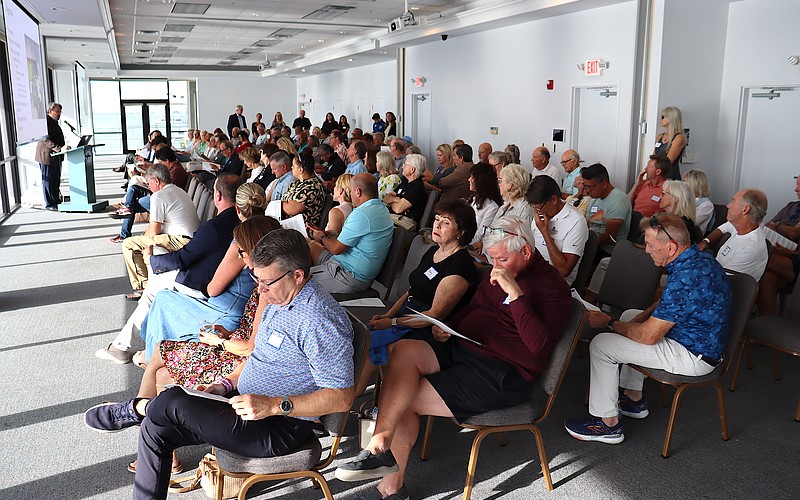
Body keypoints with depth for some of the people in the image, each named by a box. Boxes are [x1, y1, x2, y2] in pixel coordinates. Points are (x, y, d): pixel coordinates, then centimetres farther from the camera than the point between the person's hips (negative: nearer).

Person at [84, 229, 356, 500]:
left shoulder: (320, 321, -26)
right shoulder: (279, 299, 6)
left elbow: (341, 398, -26)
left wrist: (274, 405, -30)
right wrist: (225, 385, 5)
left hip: (279, 429, -9)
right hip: (248, 404, 9)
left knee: (172, 401, -17)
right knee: (156, 428, 0)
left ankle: (134, 409, 17)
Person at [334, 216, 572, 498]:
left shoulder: (552, 286, -11)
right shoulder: (499, 272, 14)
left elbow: (538, 344, -25)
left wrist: (514, 292, -28)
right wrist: (447, 329, 8)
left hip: (502, 376, -8)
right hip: (462, 347, 8)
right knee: (404, 350, -19)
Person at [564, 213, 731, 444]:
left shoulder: (685, 278, -31)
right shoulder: (699, 258, 0)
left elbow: (648, 336, -26)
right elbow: (666, 303, 16)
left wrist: (610, 323, -10)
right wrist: (641, 318, 1)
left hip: (693, 356, -10)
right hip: (704, 342, 10)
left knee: (601, 345, -11)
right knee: (629, 316, 26)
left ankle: (608, 424, 3)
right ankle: (634, 399, 32)